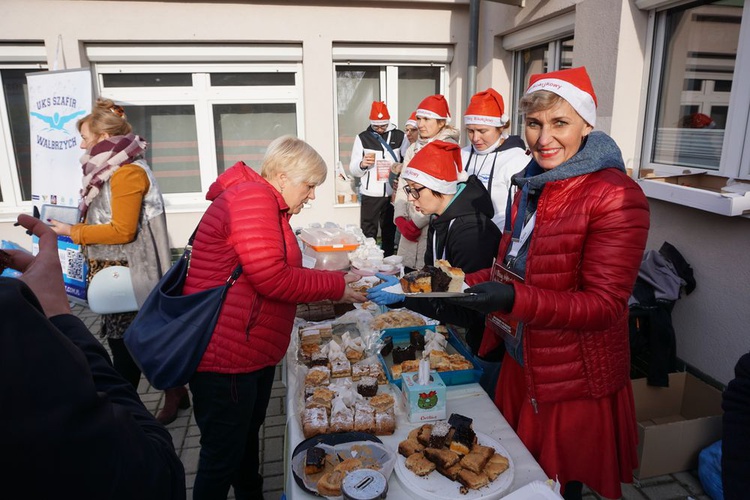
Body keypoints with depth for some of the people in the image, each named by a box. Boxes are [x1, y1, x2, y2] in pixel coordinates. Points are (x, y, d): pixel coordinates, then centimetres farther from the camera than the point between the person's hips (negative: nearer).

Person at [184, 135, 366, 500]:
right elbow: (271, 278, -25)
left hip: (254, 353, 11)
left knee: (247, 438, 27)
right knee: (223, 456, 6)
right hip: (225, 358, -11)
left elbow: (280, 273, 12)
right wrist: (334, 286, -15)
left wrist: (336, 282, 2)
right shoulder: (252, 196, -18)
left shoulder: (269, 205, 15)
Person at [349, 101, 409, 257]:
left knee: (389, 234, 12)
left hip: (393, 194, 1)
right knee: (368, 235, 0)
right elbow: (353, 170, 3)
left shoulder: (400, 136, 5)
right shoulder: (362, 138, 4)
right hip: (370, 195, -1)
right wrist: (362, 164, -19)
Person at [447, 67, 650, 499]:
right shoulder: (531, 187, 6)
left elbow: (604, 305, -23)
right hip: (521, 364, 7)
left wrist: (514, 299, -35)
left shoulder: (615, 196, -19)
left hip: (574, 382, -7)